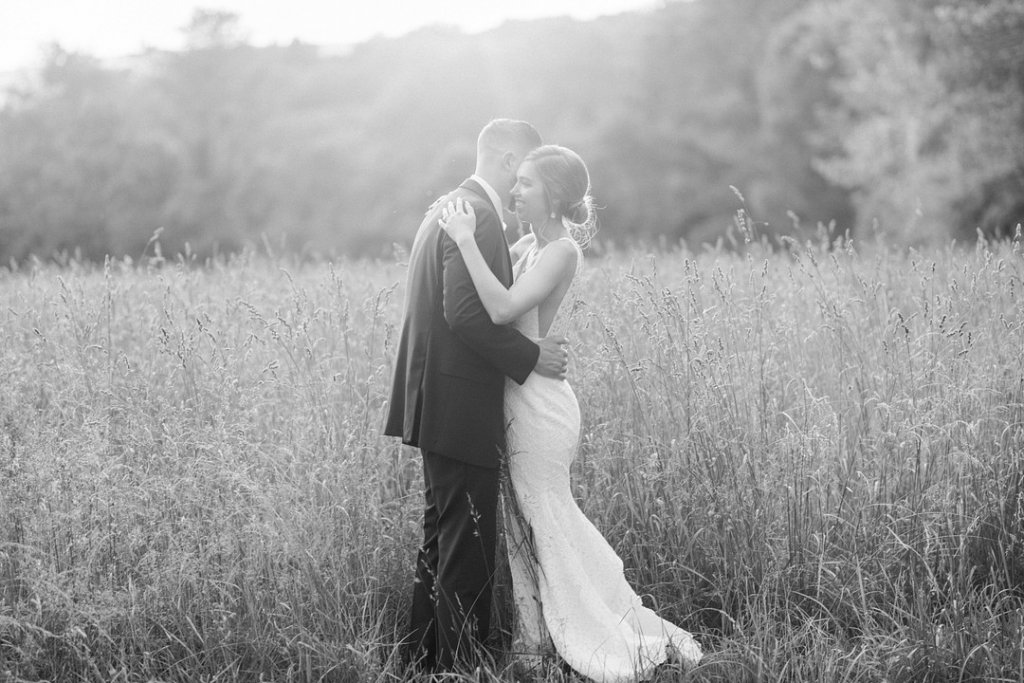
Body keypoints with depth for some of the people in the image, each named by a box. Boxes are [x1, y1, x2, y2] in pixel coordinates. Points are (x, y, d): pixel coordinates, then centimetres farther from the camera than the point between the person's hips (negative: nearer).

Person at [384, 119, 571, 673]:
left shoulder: (449, 207, 15)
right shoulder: (479, 215, -16)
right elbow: (465, 313, -25)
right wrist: (530, 358, -17)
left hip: (438, 405, 11)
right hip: (461, 410, -11)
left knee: (442, 538, 18)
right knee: (468, 546, -4)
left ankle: (426, 659, 26)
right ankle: (462, 666, 2)